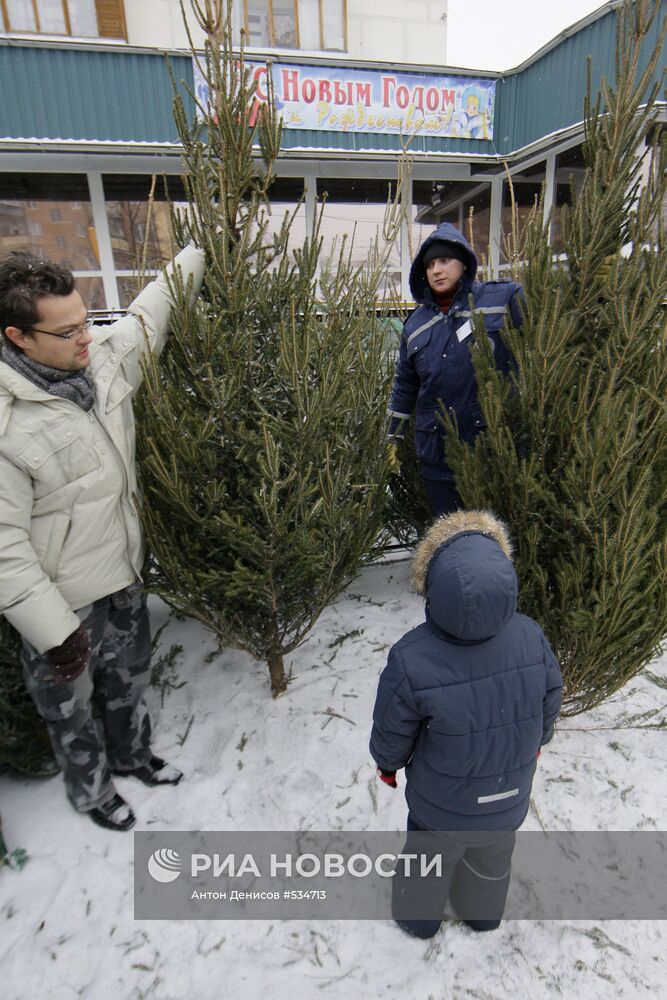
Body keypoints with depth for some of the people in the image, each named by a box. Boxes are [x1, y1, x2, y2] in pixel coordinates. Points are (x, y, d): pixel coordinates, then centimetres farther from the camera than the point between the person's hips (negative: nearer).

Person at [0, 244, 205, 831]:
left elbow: (150, 313, 10)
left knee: (129, 680, 28)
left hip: (124, 575, 6)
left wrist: (199, 252, 18)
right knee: (72, 707, 21)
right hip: (61, 601, -6)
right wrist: (53, 630, -21)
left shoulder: (103, 355, -8)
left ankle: (132, 755, 57)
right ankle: (92, 792, 49)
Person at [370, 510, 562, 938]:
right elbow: (548, 709, -10)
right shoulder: (531, 639, -30)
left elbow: (392, 734, -21)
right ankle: (484, 914, 64)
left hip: (442, 808, -2)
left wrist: (387, 763, 3)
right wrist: (535, 743, 12)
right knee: (492, 861, 34)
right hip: (510, 801, 3)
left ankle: (420, 917, 60)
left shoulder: (411, 660, -39)